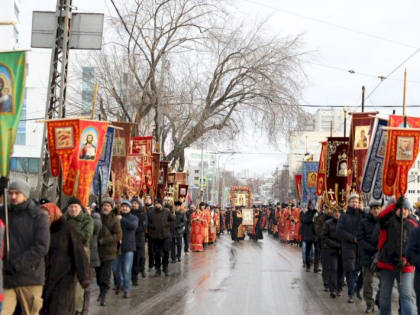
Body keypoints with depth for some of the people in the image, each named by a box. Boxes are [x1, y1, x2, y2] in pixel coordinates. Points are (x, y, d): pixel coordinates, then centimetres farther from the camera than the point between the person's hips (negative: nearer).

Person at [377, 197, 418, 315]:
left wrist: (405, 260, -16)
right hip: (386, 265, 1)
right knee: (385, 295, 11)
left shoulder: (413, 226, 3)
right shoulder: (389, 221, -1)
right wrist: (395, 205, -39)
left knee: (406, 295, -11)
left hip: (405, 266, -1)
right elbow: (382, 217, -26)